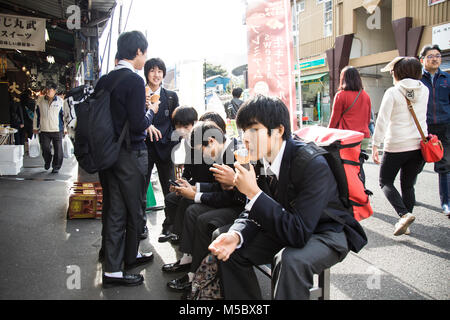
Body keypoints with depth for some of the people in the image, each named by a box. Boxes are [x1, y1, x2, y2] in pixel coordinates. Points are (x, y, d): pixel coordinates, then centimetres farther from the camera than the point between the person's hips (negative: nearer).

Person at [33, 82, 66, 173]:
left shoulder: (60, 101, 0)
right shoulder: (40, 100, 3)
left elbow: (64, 115, 6)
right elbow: (36, 114, 12)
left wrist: (65, 128, 7)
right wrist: (35, 127, 13)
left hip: (57, 130, -1)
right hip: (44, 130, 1)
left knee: (58, 150, 0)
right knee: (45, 149, 4)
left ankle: (56, 167, 14)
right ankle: (47, 162, 32)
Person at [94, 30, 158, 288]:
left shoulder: (104, 80, 7)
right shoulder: (134, 81, -15)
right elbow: (138, 125, -20)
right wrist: (151, 110, 0)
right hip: (130, 154, -7)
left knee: (113, 210, 14)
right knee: (134, 209, 9)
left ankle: (112, 267, 26)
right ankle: (130, 257, 25)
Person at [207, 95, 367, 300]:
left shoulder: (314, 165, -30)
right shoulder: (260, 160, -9)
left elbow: (298, 233, -33)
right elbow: (253, 213, 0)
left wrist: (254, 193, -35)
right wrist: (236, 235, -23)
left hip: (327, 232, -7)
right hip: (287, 228, 7)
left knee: (290, 260, -37)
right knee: (226, 244, -2)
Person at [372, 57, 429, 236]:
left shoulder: (393, 93, -10)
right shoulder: (424, 90, 4)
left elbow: (382, 121, -13)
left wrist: (375, 146, -10)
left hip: (396, 146, -5)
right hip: (418, 145, 5)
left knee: (385, 182, 9)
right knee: (408, 185, 13)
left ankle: (404, 214, -10)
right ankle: (405, 224, 14)